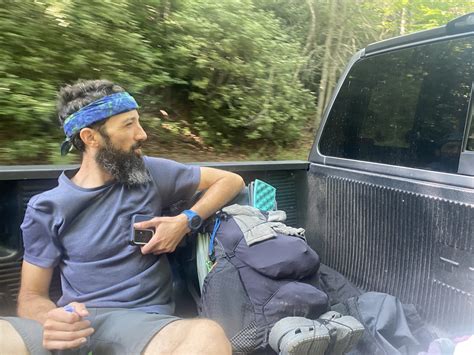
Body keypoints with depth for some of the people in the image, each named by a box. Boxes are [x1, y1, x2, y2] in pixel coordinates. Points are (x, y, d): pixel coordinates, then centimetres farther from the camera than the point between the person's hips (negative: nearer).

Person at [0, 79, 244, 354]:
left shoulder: (151, 173, 4)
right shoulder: (46, 209, 4)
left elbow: (232, 181, 10)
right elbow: (32, 295, 8)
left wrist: (187, 221, -7)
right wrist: (51, 319, -18)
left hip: (142, 320, 2)